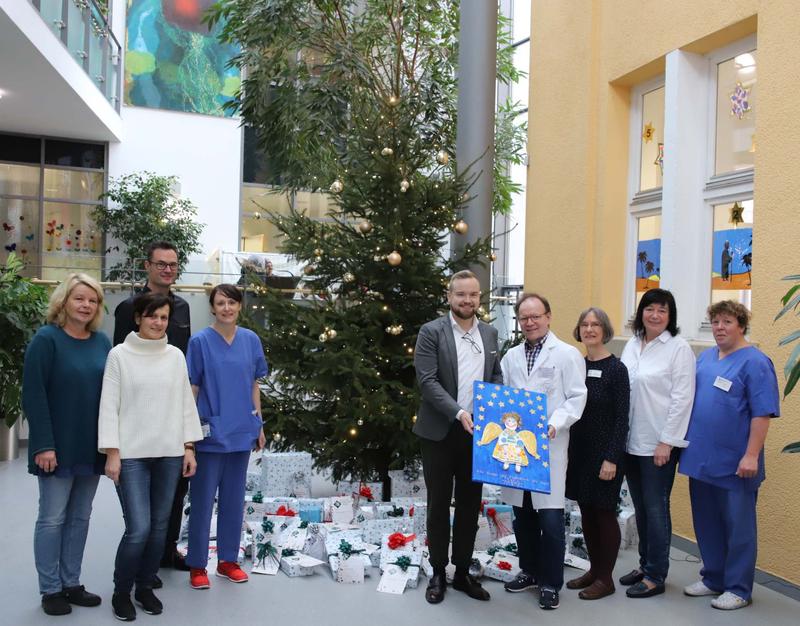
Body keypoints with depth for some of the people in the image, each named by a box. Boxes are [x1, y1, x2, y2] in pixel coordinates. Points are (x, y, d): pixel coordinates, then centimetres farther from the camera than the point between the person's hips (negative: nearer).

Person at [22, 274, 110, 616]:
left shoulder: (102, 342, 6)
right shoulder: (46, 339, -9)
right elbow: (33, 395, -14)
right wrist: (44, 444, -19)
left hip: (92, 446, 5)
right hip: (59, 447, -5)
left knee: (80, 517, 13)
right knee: (52, 518, 4)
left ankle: (71, 583, 24)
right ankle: (50, 589, 17)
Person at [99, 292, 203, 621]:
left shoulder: (176, 356, 8)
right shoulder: (119, 354, -1)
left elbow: (186, 403, 10)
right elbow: (109, 406, -3)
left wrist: (189, 447, 6)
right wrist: (112, 452, -8)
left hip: (169, 454, 4)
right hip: (131, 454, -3)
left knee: (159, 526, 8)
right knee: (138, 529, -7)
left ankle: (145, 586, 27)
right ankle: (121, 591, 16)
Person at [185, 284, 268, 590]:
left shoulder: (251, 340, 4)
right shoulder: (200, 341, -6)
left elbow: (254, 385, 10)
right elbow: (192, 388, -4)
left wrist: (258, 425, 9)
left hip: (242, 431, 4)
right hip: (211, 432, -4)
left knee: (234, 498, 13)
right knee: (203, 499, 4)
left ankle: (228, 560, 26)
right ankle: (197, 565, 17)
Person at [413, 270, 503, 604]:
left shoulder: (490, 333, 9)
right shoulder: (431, 332, -7)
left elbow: (496, 376, 15)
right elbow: (427, 380, -14)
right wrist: (458, 413, -24)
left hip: (478, 432, 4)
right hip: (440, 433, -4)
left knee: (470, 503, 11)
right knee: (439, 503, 8)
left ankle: (463, 572, 25)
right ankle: (438, 573, 22)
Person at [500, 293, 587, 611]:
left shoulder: (568, 354, -1)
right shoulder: (511, 357, 13)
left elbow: (577, 398, -6)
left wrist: (554, 424, -19)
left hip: (549, 446, -4)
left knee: (550, 518, -3)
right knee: (522, 515, 13)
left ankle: (550, 582, 13)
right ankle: (529, 571, 30)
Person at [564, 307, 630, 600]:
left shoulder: (616, 368, -10)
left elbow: (622, 418, -12)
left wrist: (612, 458, -16)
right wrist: (566, 449, 9)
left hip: (604, 452, -5)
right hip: (579, 450, 6)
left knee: (604, 512, 4)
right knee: (586, 511, 12)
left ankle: (605, 578, 16)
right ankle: (594, 569, 27)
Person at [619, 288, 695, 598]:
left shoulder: (679, 348, -8)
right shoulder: (631, 345, 9)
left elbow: (682, 398, -12)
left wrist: (666, 442, -14)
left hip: (659, 443, -6)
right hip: (631, 441, 6)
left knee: (655, 508, 2)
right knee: (640, 507, 15)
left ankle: (655, 575, 14)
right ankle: (645, 564, 29)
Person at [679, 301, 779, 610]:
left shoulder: (754, 362, -10)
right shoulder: (704, 358, 10)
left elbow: (762, 413, -14)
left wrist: (751, 456, -18)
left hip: (734, 464, -7)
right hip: (701, 459, 7)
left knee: (737, 526, 6)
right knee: (706, 524, 16)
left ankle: (738, 588, 20)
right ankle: (713, 579, 31)